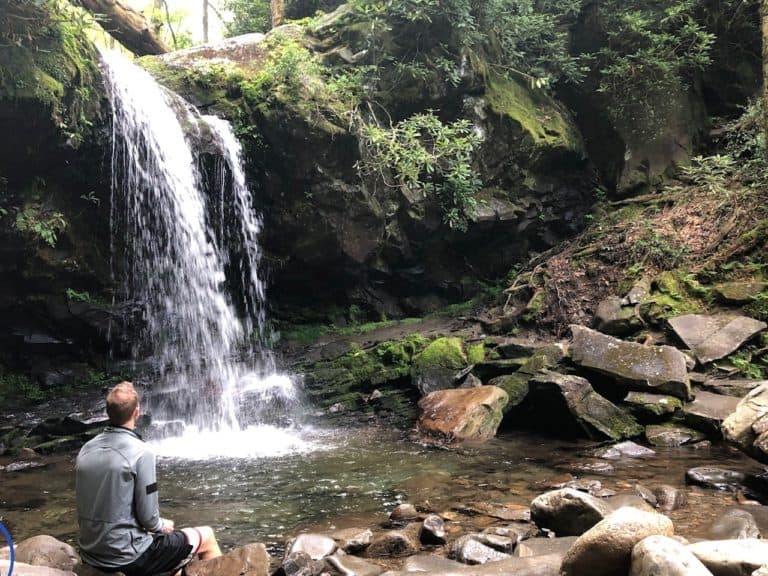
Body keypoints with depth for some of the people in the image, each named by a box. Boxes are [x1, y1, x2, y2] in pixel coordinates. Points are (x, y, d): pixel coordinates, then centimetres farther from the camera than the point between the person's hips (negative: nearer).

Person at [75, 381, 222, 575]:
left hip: (92, 555, 7)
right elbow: (148, 518, -18)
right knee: (207, 536, 13)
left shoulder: (86, 450, 0)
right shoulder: (141, 452, -19)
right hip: (127, 557, -7)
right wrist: (162, 526, 5)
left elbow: (88, 508, 8)